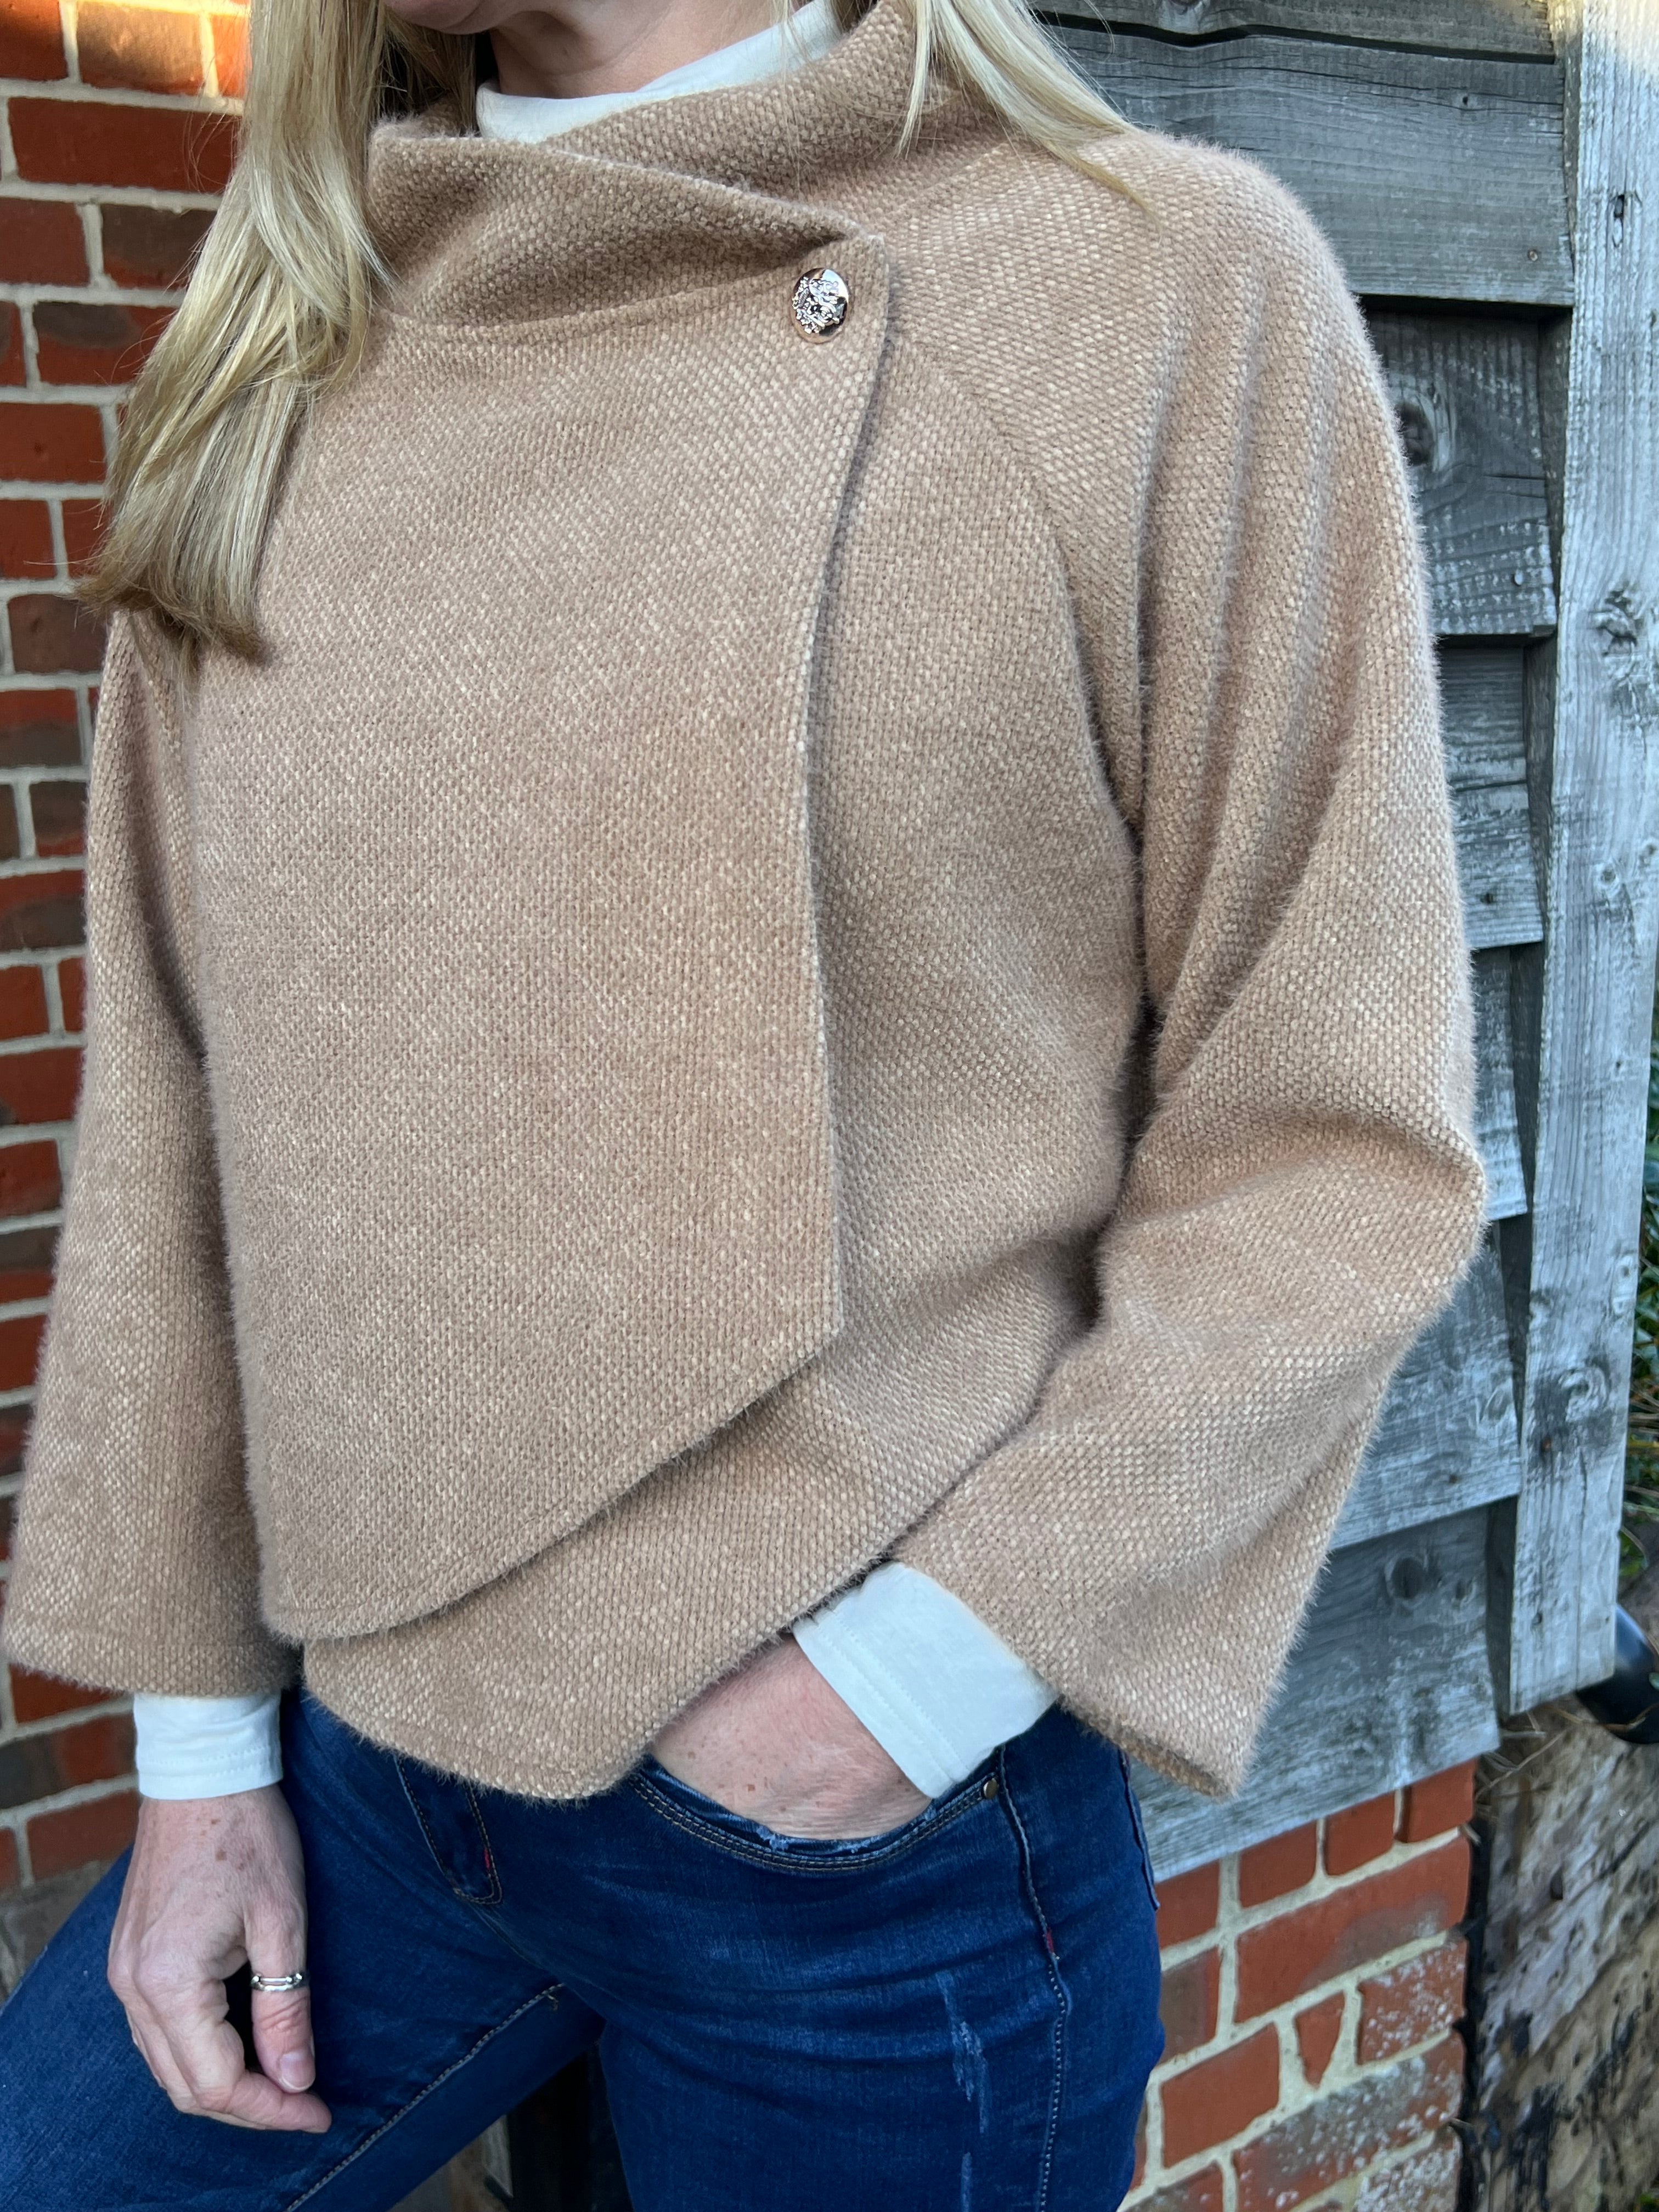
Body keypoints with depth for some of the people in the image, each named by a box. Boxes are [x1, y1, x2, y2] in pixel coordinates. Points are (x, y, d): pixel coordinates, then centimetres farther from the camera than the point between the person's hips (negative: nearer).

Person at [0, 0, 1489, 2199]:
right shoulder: (272, 376, 4)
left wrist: (929, 1667, -16)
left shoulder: (1171, 282, -9)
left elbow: (1332, 1138, -9)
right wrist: (200, 1734, 5)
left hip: (885, 1841, -3)